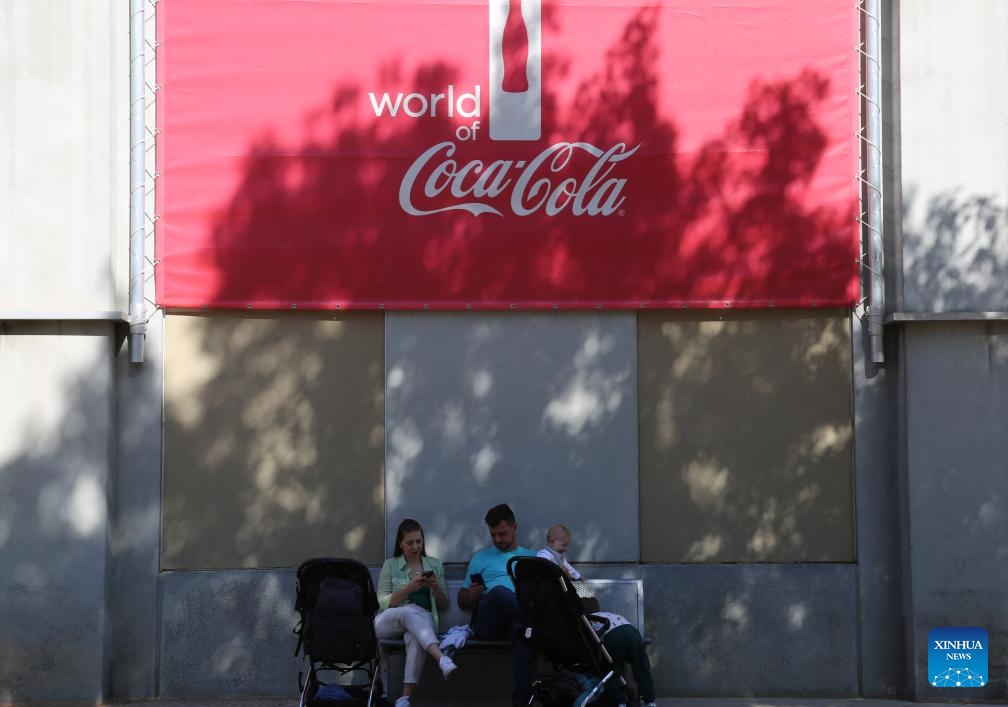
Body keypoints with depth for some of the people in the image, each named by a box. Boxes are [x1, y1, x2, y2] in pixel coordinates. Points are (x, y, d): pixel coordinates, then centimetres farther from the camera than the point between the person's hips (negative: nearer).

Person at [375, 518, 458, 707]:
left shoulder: (435, 565, 17)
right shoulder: (390, 565, 11)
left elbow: (443, 605, 17)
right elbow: (382, 603, 1)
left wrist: (436, 588, -4)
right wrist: (408, 589, -12)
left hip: (424, 621, 1)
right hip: (389, 622, -1)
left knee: (415, 638, -38)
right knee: (411, 610, -38)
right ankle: (441, 658, -58)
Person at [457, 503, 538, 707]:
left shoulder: (532, 558, 26)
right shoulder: (481, 558, 26)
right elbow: (462, 602, 23)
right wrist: (470, 595, -2)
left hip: (517, 619, 0)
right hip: (487, 621, 0)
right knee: (499, 591, -37)